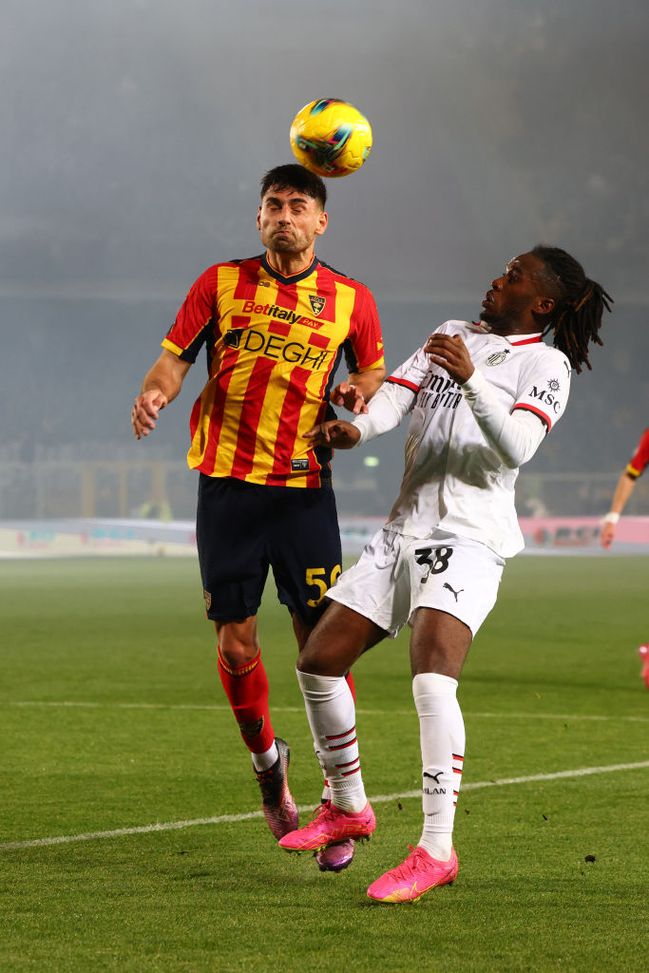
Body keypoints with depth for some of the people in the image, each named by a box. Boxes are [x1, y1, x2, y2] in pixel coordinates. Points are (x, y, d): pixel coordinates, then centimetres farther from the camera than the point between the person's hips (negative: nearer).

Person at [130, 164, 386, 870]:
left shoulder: (351, 301, 5)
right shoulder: (221, 284, 4)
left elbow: (373, 373, 18)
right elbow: (174, 359, 3)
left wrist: (359, 390, -6)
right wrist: (155, 392, -20)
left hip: (305, 488, -1)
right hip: (226, 485, 1)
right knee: (235, 640, 3)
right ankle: (266, 759, 29)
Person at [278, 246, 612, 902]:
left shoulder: (546, 363, 0)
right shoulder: (453, 335, 19)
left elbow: (516, 447, -15)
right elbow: (398, 390, 5)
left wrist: (471, 377, -28)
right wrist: (357, 426, -17)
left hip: (470, 534, -7)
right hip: (405, 528, 7)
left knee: (432, 676, -27)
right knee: (318, 662, 4)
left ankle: (436, 850, -28)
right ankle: (348, 809, 23)